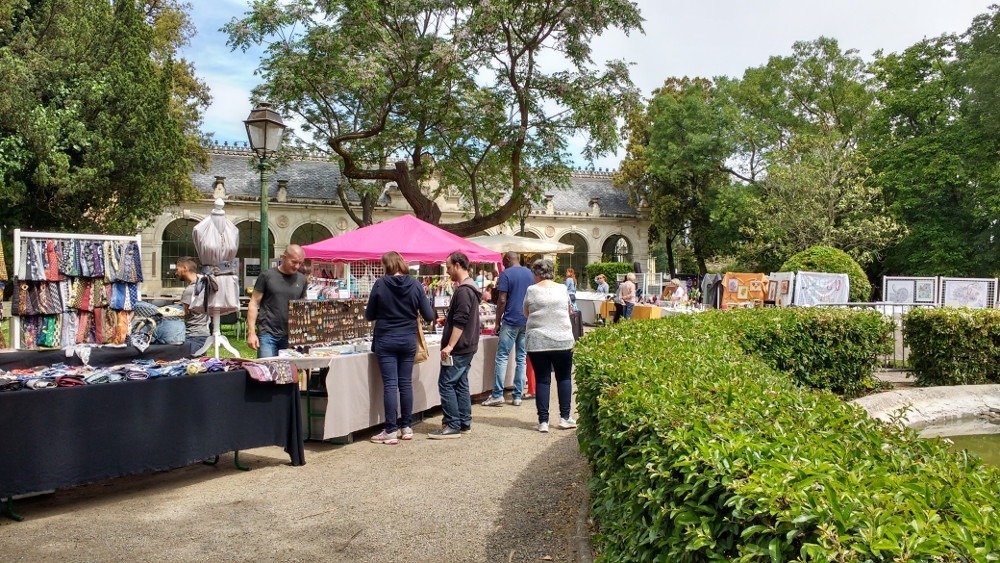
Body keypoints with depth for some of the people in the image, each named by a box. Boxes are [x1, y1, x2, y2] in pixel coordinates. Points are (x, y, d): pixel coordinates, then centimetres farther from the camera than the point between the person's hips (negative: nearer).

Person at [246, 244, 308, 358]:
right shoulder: (267, 276, -2)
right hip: (268, 334, -3)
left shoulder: (301, 280, 10)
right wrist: (251, 333, -8)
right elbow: (254, 304, -1)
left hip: (291, 336, 4)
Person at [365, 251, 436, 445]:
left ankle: (391, 431, 1)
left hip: (386, 341, -2)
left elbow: (369, 315, -1)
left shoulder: (380, 284, -9)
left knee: (390, 384, 0)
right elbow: (429, 316, -2)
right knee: (406, 383, 11)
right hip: (408, 340, 3)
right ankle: (407, 427, 17)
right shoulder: (415, 285, -4)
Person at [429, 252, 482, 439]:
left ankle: (452, 426, -5)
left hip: (459, 348, -10)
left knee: (446, 384, -7)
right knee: (461, 384, 13)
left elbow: (460, 322, -24)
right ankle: (464, 423, 18)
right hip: (467, 346, 10)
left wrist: (450, 345, -25)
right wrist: (447, 320, 33)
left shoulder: (463, 291, -18)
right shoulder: (470, 288, 15)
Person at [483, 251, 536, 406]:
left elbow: (502, 300, -11)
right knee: (522, 358, 6)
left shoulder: (506, 274, -6)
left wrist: (498, 322, -5)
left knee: (502, 357, -1)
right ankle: (518, 396, 8)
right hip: (527, 321, 5)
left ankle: (497, 395, -4)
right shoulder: (530, 273, 11)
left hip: (511, 321, -5)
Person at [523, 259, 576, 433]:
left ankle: (543, 421, 5)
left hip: (537, 342, -1)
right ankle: (565, 417, 15)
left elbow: (526, 313, 10)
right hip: (562, 340, 1)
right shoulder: (562, 289, 2)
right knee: (564, 378, 14)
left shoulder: (531, 290, -3)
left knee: (542, 380, 5)